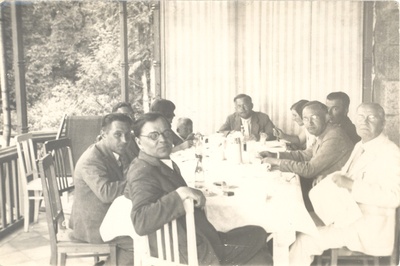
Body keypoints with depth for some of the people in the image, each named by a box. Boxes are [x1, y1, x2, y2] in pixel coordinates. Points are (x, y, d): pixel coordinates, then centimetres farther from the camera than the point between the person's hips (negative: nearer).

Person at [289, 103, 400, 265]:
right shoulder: (361, 146, 9)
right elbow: (347, 173, 19)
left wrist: (351, 185, -30)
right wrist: (328, 178, -3)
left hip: (368, 225, -9)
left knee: (305, 241, -13)